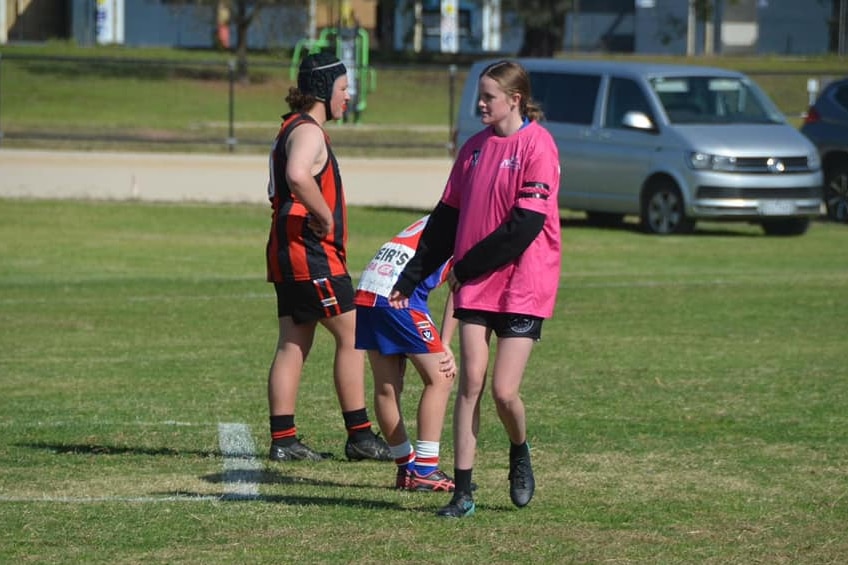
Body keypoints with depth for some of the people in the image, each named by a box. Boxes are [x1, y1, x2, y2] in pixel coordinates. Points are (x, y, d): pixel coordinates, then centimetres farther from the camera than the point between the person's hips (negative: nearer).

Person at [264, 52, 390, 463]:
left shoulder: (295, 128, 19)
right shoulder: (308, 132, -14)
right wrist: (325, 217, -23)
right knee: (352, 336, -4)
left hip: (289, 255, 10)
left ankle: (283, 439, 7)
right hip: (311, 254, -10)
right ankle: (359, 436, -2)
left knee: (292, 345, 8)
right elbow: (298, 175, -34)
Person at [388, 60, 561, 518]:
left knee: (504, 390, -7)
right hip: (474, 288, 6)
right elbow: (447, 218, 16)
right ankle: (463, 491, 0)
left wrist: (468, 265, -11)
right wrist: (409, 278, 14)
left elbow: (526, 223, -16)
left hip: (523, 286, -6)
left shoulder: (537, 145, -10)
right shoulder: (475, 147, 11)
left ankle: (520, 455, 24)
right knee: (470, 384, -1)